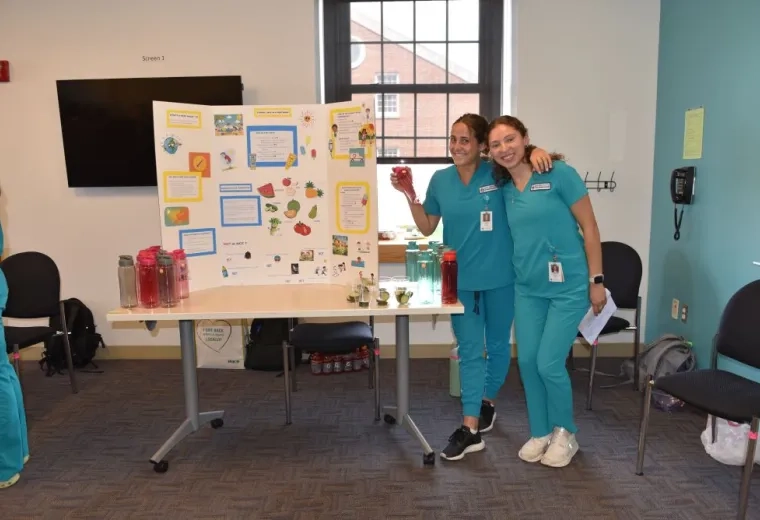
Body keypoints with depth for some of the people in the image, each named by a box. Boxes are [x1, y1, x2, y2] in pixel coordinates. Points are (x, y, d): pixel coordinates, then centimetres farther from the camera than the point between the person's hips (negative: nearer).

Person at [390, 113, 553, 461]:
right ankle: (470, 429, 7)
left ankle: (487, 403, 40)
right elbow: (427, 227, 6)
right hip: (460, 278, 1)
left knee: (497, 345, 16)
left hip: (499, 277, -1)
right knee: (469, 351, 4)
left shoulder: (498, 173, -8)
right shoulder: (440, 180, 0)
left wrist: (536, 151, -19)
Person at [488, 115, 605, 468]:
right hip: (527, 288, 5)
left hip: (568, 287, -5)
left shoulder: (560, 174, -11)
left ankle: (565, 433, 22)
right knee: (527, 362, 6)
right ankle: (540, 433, 28)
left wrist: (596, 281, -10)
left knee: (549, 363, -5)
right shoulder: (503, 187, 5)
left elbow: (589, 227, -8)